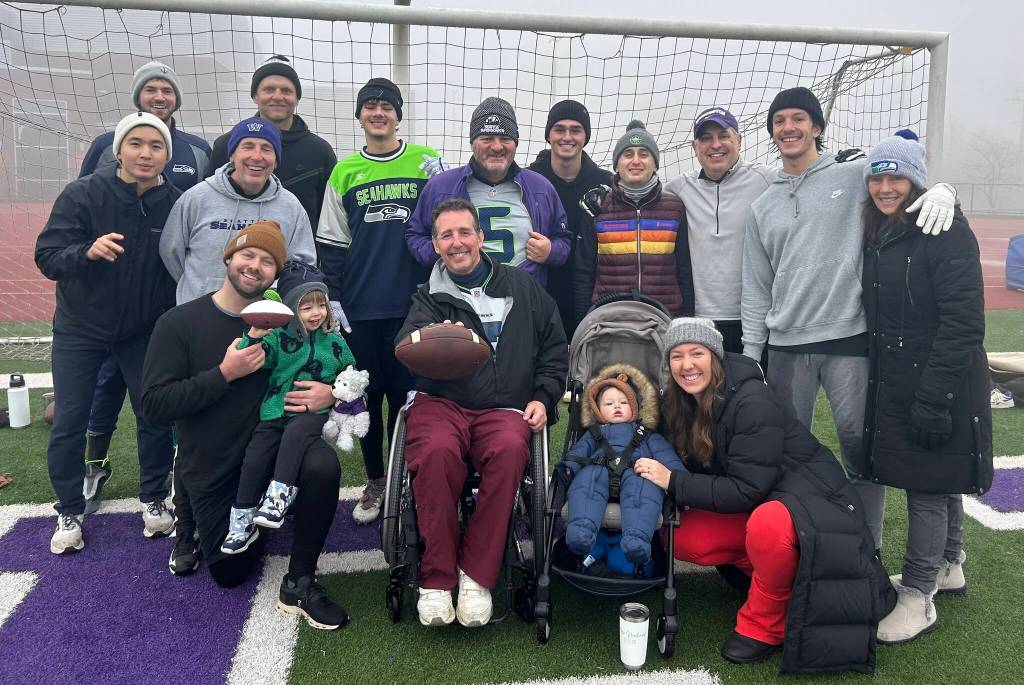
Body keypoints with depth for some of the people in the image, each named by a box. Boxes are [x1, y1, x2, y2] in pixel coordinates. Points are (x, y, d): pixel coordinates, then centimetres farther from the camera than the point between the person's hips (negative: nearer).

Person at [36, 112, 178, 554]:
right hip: (80, 328, -1)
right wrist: (87, 251, -38)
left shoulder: (176, 204, -10)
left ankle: (154, 501, 24)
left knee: (155, 417, 3)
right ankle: (70, 513, 21)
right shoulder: (82, 194, -15)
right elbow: (47, 257, -18)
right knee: (68, 423, 3)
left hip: (144, 331, 1)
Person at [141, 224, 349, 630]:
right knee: (231, 573, 7)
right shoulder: (179, 323, -9)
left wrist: (331, 393, -19)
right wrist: (224, 373, -25)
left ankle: (299, 584, -15)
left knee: (322, 465, -33)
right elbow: (153, 405, -16)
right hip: (212, 470, 0)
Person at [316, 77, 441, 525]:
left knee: (405, 394, 5)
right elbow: (331, 244, 9)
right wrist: (332, 300, 4)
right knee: (367, 395, 9)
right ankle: (374, 482, 23)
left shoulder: (427, 162, 4)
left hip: (411, 303, -1)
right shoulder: (344, 172, 8)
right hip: (360, 307, 2)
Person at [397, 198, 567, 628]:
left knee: (509, 450, -35)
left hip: (504, 408, 1)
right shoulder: (429, 297, 14)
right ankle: (436, 578, -21)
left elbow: (554, 350, 22)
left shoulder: (522, 288, 17)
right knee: (437, 451, -35)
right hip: (440, 402, 0)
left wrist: (543, 398, 7)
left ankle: (477, 575, -23)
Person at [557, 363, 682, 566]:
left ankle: (637, 539, -58)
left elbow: (664, 453, 19)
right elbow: (579, 450, 21)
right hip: (600, 468, 1)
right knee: (586, 479, -35)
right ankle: (582, 530, -55)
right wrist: (568, 466, -3)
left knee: (644, 487, -37)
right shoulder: (595, 432, 39)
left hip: (636, 471, -1)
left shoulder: (646, 434, 36)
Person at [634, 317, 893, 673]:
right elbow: (701, 469, 8)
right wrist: (657, 468, -12)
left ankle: (763, 625, -13)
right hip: (752, 504, 8)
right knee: (680, 538, -11)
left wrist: (673, 481, -25)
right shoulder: (680, 403, -2)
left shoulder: (752, 401, -25)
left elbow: (749, 490, -26)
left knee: (766, 525, -40)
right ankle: (781, 574, 4)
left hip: (807, 493, -8)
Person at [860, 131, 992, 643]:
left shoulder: (946, 231, -15)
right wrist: (875, 380, 12)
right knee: (939, 481, 20)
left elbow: (964, 322, -21)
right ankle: (947, 567, 37)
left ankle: (917, 598, 11)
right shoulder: (877, 234, 9)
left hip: (942, 383, -8)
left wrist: (933, 397, -24)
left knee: (927, 485, 0)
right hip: (894, 381, 8)